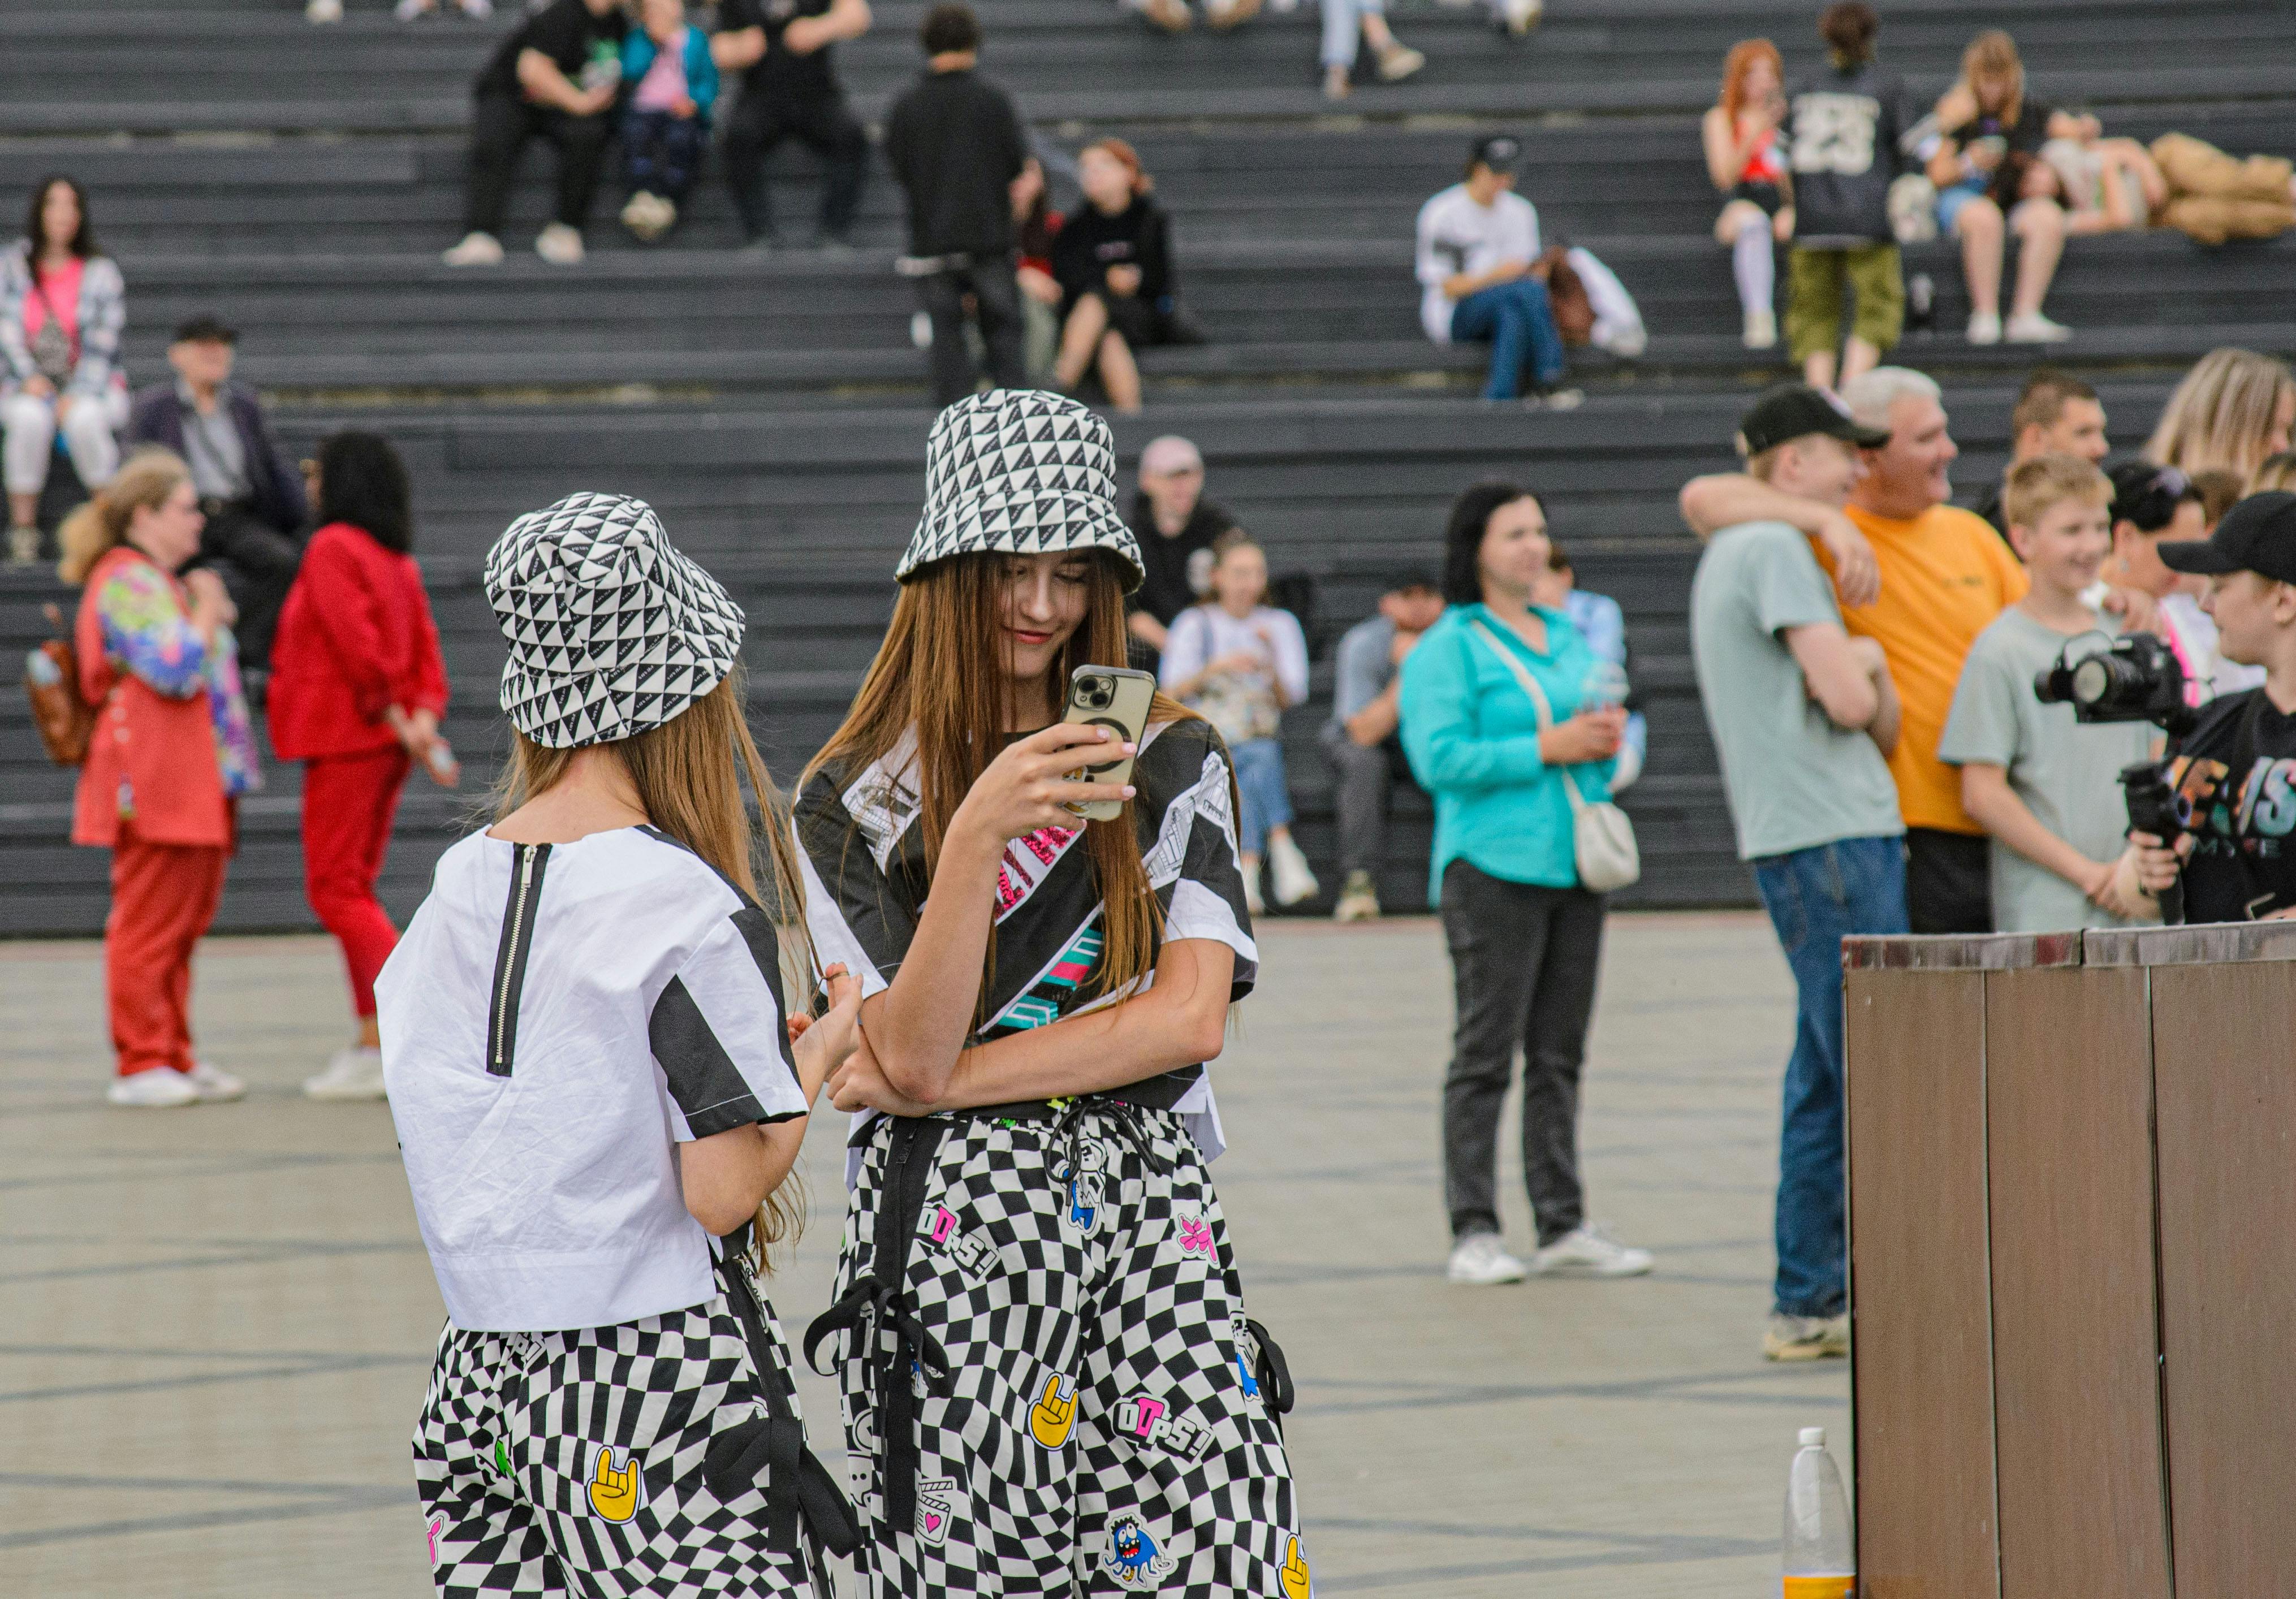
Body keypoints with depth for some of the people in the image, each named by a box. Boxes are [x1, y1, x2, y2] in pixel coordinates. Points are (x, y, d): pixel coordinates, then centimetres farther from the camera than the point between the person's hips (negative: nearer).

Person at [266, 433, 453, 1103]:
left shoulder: (332, 550, -12)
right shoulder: (399, 560, 14)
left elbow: (356, 640, -20)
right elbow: (425, 644, 8)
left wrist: (397, 715, -15)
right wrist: (424, 714, -2)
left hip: (346, 737, -9)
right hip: (385, 743, 9)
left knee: (335, 890, -6)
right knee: (354, 888, 13)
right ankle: (372, 1044, 11)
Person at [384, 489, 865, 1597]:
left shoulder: (458, 887, 6)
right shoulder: (689, 905, -13)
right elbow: (723, 1192, -14)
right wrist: (815, 1061, 4)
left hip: (479, 1377, 7)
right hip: (659, 1373, -7)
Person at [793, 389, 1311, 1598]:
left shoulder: (1171, 762, 9)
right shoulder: (854, 803, 6)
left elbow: (1190, 1017, -2)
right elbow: (913, 1049, -5)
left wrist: (937, 1082, -6)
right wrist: (978, 836, -18)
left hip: (1146, 1220, 1)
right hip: (945, 1220, -1)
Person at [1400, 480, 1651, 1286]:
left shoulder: (1569, 638, 18)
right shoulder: (1448, 648, -5)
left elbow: (1611, 721, 26)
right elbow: (1439, 758, -15)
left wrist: (1612, 734, 1)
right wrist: (1549, 747, -17)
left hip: (1574, 864, 7)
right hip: (1492, 864, -7)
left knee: (1560, 1053, 9)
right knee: (1486, 1052, -6)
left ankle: (1564, 1226, 14)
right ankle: (1473, 1230, -3)